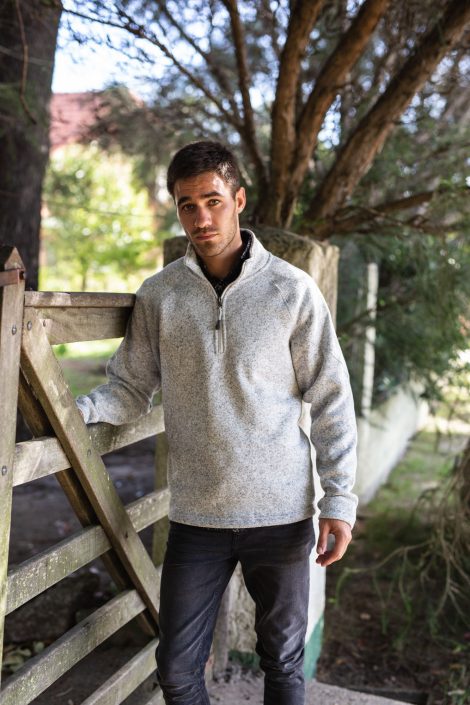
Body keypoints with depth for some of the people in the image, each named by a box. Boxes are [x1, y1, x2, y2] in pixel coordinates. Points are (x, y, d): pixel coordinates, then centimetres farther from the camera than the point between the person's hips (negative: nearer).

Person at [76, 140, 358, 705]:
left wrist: (339, 499, -8)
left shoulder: (292, 290, -5)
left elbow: (330, 400, -3)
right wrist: (77, 410, -17)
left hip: (281, 511, -1)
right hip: (195, 515, 2)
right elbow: (132, 387, 4)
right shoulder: (158, 294, 0)